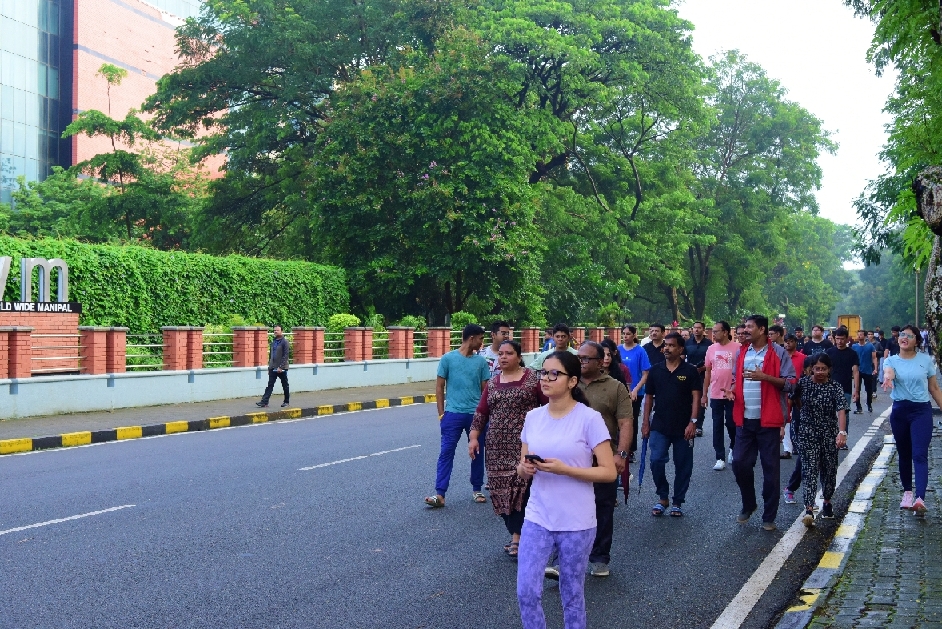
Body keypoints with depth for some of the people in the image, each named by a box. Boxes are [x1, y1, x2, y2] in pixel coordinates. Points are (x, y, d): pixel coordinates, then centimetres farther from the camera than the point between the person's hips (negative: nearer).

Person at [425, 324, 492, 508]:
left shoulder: (481, 361, 5)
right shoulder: (448, 358, -2)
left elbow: (485, 389, 9)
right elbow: (439, 387, 2)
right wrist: (441, 413, -2)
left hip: (476, 414, 3)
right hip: (453, 413, -3)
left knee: (478, 452, 10)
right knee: (446, 452, -4)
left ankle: (476, 489, 25)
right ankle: (440, 494, -4)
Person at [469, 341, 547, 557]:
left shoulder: (533, 378, -2)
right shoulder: (493, 382, 13)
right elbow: (481, 412, 13)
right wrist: (473, 437, 4)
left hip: (525, 445, -5)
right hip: (498, 446, 5)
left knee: (521, 487, -11)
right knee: (502, 489, 3)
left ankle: (517, 536, -4)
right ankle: (517, 532, 14)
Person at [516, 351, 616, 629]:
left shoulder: (589, 418, -11)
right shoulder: (533, 417, 4)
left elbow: (609, 472, -12)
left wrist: (564, 469, -22)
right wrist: (524, 469, -13)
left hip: (576, 523, -4)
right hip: (537, 518, 4)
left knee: (572, 595, 10)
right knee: (526, 592, -2)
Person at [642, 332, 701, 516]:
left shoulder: (690, 371, -2)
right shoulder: (655, 370, 6)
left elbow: (696, 397, -6)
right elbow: (649, 397, 10)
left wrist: (692, 421, -15)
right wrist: (645, 422, 6)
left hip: (683, 427, -1)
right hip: (659, 426, 2)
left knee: (683, 466, 5)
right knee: (656, 461, -9)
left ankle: (677, 502, 19)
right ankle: (662, 497, 10)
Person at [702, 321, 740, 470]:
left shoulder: (737, 348, -8)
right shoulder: (711, 349, 4)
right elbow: (707, 372, 9)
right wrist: (704, 394, 9)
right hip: (715, 394, 3)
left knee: (732, 424, 7)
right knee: (717, 426, 5)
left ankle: (733, 449, 34)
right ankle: (720, 458, 10)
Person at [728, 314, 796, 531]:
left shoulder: (778, 353, -5)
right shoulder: (742, 352, 11)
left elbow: (790, 383, -8)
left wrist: (764, 377, -19)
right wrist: (733, 390, 2)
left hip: (768, 420, -5)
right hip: (745, 419, 5)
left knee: (770, 468, 3)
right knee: (740, 463, 6)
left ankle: (769, 517, 13)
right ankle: (748, 505, 28)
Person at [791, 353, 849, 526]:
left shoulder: (835, 387, -7)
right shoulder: (803, 383, -4)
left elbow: (841, 410, -19)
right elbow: (796, 400, 14)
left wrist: (842, 432, -32)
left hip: (829, 434, 1)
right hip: (808, 433, -1)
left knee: (829, 469, 10)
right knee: (810, 469, -10)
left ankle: (827, 502, 34)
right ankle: (809, 510, -19)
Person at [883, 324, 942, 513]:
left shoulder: (926, 360, 1)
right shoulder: (892, 360, 2)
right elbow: (888, 372, -23)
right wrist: (887, 379, -47)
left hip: (922, 410, -2)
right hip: (899, 411, 2)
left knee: (920, 455, -13)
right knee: (904, 454, 12)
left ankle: (920, 497, -23)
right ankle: (908, 492, 27)